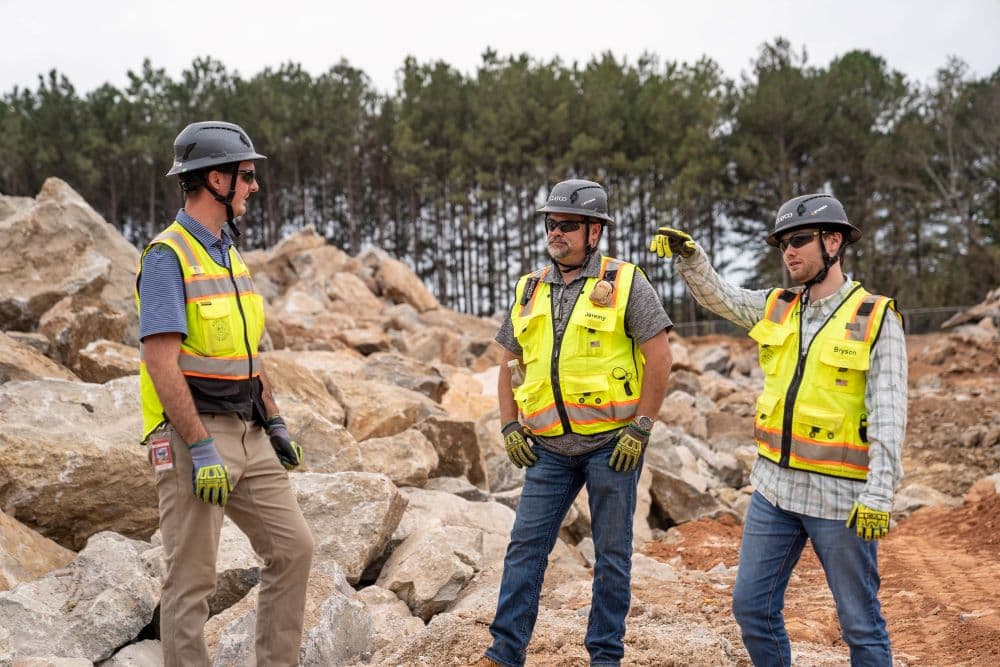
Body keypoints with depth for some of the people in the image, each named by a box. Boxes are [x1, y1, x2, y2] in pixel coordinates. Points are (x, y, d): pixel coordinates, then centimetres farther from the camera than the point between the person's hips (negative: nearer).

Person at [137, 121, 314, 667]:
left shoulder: (228, 254, 15)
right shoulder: (167, 256, -13)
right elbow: (161, 362, -20)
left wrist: (275, 423, 17)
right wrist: (201, 448, -23)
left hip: (247, 435, 9)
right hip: (193, 436, -9)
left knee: (292, 547, 9)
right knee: (191, 578, -2)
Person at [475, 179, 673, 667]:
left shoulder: (625, 284, -5)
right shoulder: (529, 290, 9)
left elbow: (659, 357, -7)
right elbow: (510, 363, 16)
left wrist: (641, 427, -11)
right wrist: (509, 427, 6)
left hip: (612, 442, -4)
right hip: (550, 447, 4)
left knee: (611, 553, 5)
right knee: (525, 546, 3)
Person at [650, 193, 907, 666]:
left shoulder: (877, 319, -10)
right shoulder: (776, 308, 7)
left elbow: (888, 414, -16)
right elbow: (717, 295, 13)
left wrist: (879, 495, -23)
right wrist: (689, 255, -8)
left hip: (841, 496, -6)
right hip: (775, 487, 6)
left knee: (859, 622, 5)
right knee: (751, 606, 10)